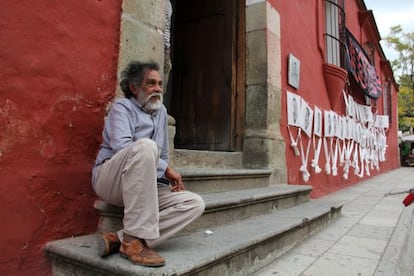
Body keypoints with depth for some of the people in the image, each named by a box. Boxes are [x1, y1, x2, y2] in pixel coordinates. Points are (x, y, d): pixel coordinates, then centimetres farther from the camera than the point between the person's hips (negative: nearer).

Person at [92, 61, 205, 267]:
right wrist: (165, 169, -19)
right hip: (111, 180, -6)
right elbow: (121, 146, -22)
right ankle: (135, 239, -32)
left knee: (195, 204, -14)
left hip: (144, 186, 6)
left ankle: (121, 239, -24)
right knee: (145, 146, -36)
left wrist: (170, 180, 7)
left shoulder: (161, 111, 17)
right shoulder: (122, 107, -2)